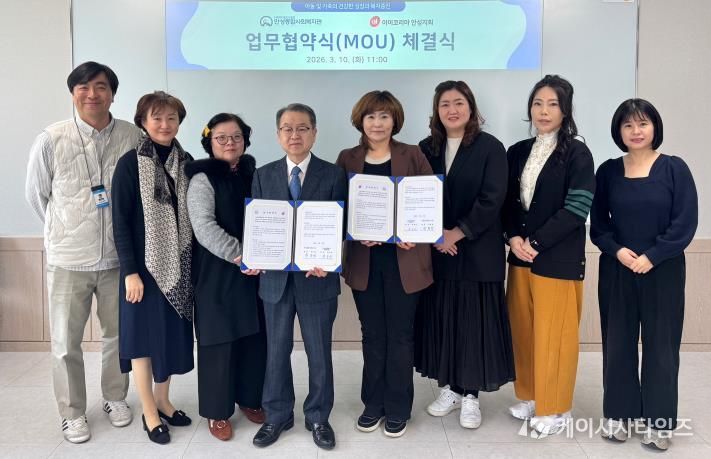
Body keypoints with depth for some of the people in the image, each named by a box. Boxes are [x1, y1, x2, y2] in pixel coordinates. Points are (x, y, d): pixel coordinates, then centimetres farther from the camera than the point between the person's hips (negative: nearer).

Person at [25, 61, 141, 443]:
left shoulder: (133, 138, -6)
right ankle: (72, 413, 29)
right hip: (68, 259, -1)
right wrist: (65, 232, 10)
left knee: (119, 334, 15)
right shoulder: (51, 140, -8)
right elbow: (35, 195, 4)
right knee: (66, 342, 9)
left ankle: (115, 398, 37)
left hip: (118, 257, 1)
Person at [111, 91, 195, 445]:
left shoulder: (186, 162, 4)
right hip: (144, 264, -4)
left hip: (178, 264, 5)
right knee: (144, 336, 6)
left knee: (172, 334, 13)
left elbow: (192, 215, 9)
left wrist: (192, 262, 6)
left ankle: (163, 400, 30)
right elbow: (120, 221, -10)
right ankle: (149, 411, 20)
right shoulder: (130, 164, -9)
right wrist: (130, 271, -15)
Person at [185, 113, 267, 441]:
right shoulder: (202, 178, -6)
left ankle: (249, 398, 29)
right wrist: (239, 256, -20)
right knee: (219, 340, 3)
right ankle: (217, 410, 18)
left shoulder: (253, 173, 10)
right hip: (217, 273, -5)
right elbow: (204, 226, -16)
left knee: (254, 336, 10)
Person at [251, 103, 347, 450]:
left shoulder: (333, 175, -1)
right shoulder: (263, 176, 6)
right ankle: (277, 416, 30)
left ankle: (318, 417, 27)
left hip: (317, 277, -2)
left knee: (319, 352, 10)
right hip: (275, 277, 2)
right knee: (276, 351, 13)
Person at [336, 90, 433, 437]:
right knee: (372, 335, 12)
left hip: (404, 258, -1)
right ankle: (373, 404, 27)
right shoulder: (347, 159, 5)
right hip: (364, 259, 2)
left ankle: (398, 409, 21)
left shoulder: (412, 156, 1)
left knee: (400, 335, 7)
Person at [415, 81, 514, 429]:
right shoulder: (426, 148, 7)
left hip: (478, 252, -3)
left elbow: (492, 201, -12)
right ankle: (449, 389, 25)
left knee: (475, 322, 2)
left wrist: (456, 234, -15)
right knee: (441, 320, 9)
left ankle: (471, 396, 16)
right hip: (436, 252, 4)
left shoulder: (490, 148, -4)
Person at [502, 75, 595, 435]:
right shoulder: (517, 152, 10)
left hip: (559, 259, -5)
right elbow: (507, 202, 10)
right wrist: (513, 238, -7)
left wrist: (536, 242, -14)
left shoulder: (577, 154, -5)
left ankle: (555, 408, 19)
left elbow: (576, 210, -12)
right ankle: (529, 396, 29)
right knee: (523, 329, 11)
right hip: (520, 255, 5)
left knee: (553, 334, 2)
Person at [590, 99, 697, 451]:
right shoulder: (608, 171, 3)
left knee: (660, 343, 5)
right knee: (618, 342, 8)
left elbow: (685, 223, -8)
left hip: (662, 271, -2)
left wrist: (651, 257, -14)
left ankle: (658, 421, 18)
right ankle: (619, 414, 21)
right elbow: (598, 223, 5)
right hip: (616, 270, 2)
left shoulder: (674, 168, -3)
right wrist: (617, 251, -12)